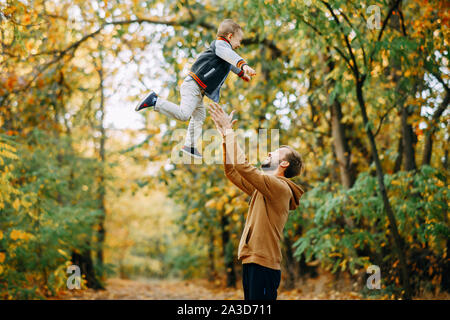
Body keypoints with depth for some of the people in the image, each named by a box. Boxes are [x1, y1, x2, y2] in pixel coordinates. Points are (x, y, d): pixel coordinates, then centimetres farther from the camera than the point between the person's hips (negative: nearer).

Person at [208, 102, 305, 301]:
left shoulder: (280, 187, -10)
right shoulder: (262, 189, 19)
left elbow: (242, 165, -19)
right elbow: (232, 171, 23)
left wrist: (229, 130, -10)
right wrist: (225, 135, 17)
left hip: (263, 264, -10)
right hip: (252, 262, 10)